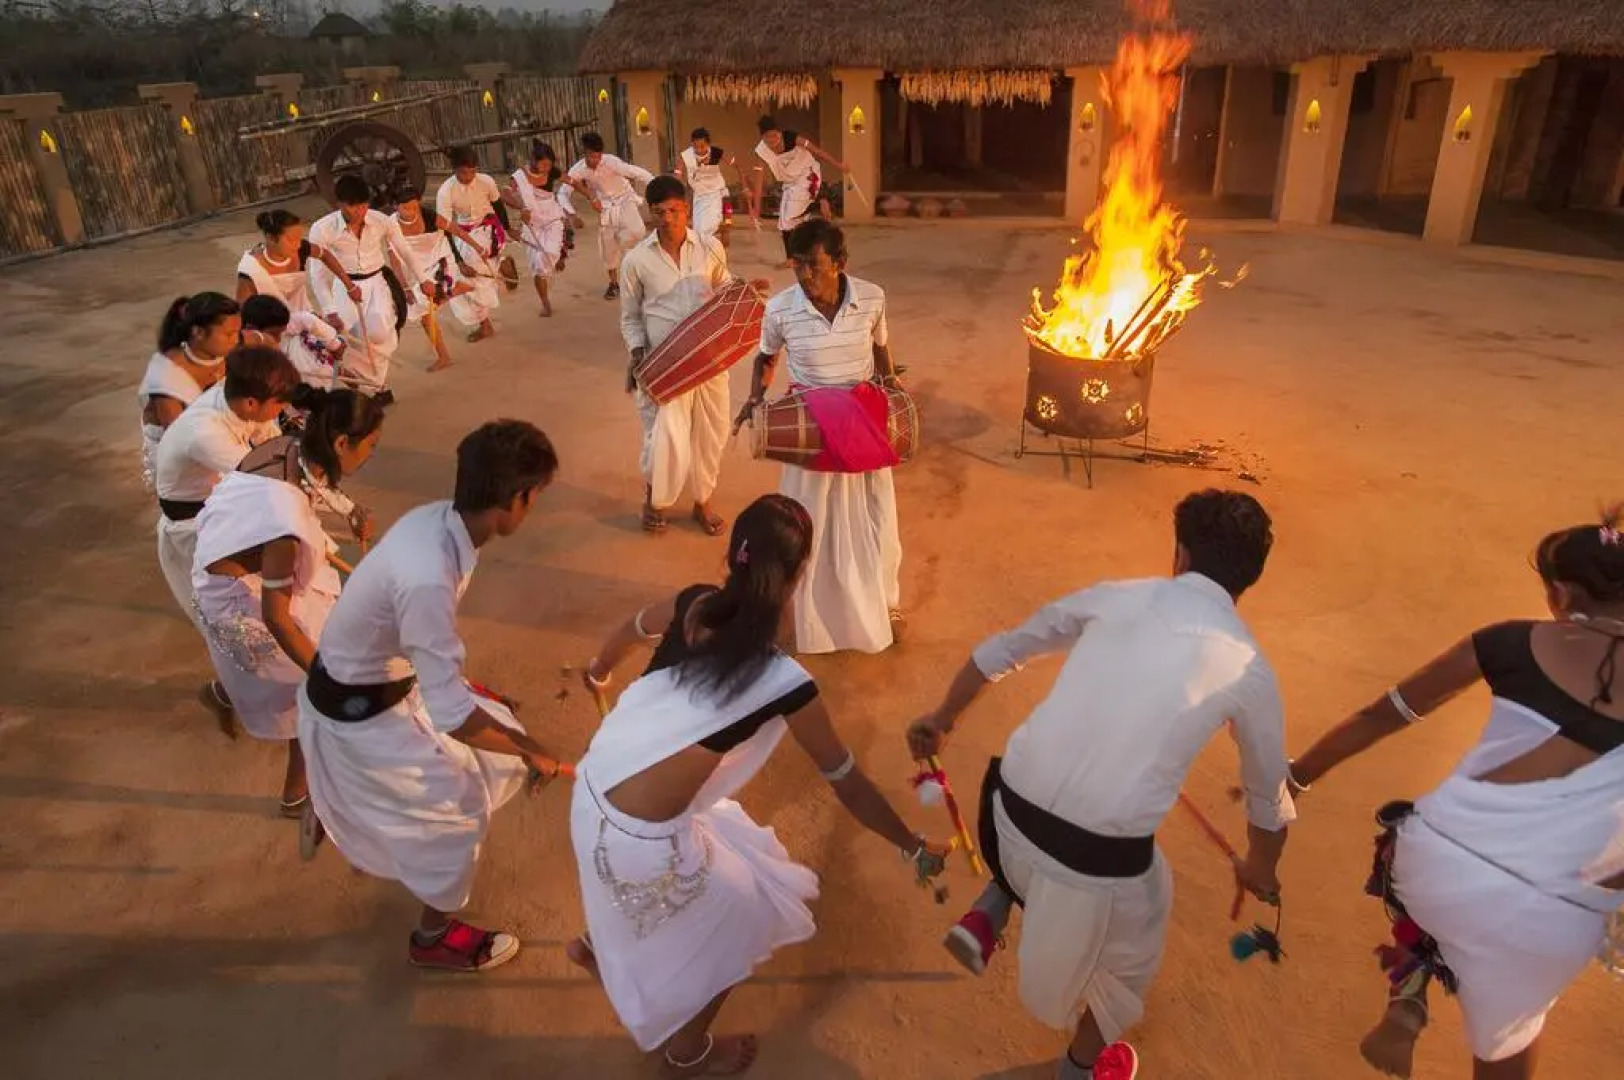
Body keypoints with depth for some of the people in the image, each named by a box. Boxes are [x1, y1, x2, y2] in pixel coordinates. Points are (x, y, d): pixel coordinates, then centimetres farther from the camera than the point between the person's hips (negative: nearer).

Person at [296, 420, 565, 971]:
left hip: (378, 676, 8)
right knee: (460, 802, 6)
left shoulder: (436, 518, -12)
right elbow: (451, 714, -35)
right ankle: (436, 937, 32)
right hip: (356, 710, -8)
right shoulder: (428, 579, -40)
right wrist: (530, 751, -19)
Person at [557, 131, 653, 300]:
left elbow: (640, 174, -28)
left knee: (637, 231, -30)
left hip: (625, 200, -3)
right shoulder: (578, 169, -16)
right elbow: (563, 193, -10)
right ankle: (614, 283, 28)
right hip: (605, 207, 3)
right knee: (607, 248, 6)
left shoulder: (611, 162, -26)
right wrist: (571, 214, -25)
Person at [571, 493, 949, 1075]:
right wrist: (916, 849, 11)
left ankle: (600, 945, 56)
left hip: (591, 791, 7)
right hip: (642, 838, -7)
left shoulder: (693, 606, -3)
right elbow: (849, 786, -6)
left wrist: (597, 671, 44)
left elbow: (632, 630, 20)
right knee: (749, 914, 20)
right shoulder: (785, 684, -19)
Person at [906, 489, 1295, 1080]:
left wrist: (942, 718, 34)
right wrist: (1260, 870, 41)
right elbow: (1269, 797, 19)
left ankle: (987, 917, 25)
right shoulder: (1249, 668, 4)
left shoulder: (1118, 596, 7)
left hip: (1009, 808, 2)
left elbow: (1001, 650, 17)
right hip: (1102, 858, -2)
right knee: (1131, 949, 33)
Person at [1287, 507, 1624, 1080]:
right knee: (1507, 1030, 31)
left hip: (1441, 858, 0)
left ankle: (1406, 1002, 20)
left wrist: (1293, 777, 22)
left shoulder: (1516, 642, 4)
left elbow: (1381, 715, 11)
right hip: (1554, 919, 1)